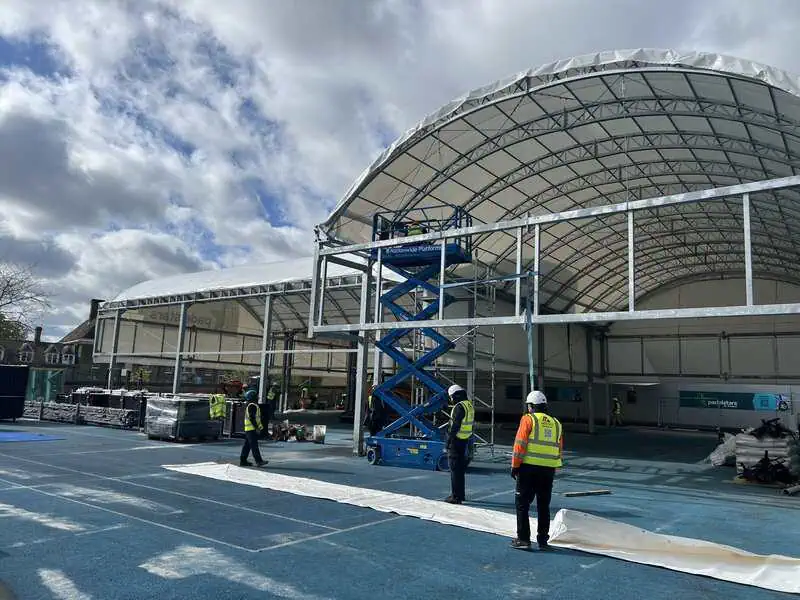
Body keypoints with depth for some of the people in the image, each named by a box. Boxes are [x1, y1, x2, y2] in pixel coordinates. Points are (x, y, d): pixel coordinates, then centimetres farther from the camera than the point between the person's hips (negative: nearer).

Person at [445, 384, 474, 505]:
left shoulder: (459, 407, -17)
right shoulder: (470, 405, 12)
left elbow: (455, 425, -21)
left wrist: (449, 439, -16)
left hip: (457, 441, -9)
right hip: (465, 440, 9)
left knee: (455, 469, -4)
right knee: (461, 468, 17)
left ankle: (456, 496, -2)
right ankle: (460, 494, 26)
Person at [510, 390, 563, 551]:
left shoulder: (528, 419, -4)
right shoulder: (556, 423, 13)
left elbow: (520, 444, -10)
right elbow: (559, 449, 15)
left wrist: (515, 466, -4)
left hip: (529, 468, -5)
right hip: (549, 470, 5)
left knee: (522, 504, 4)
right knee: (544, 506, 14)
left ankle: (523, 539, 4)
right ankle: (543, 540, 18)